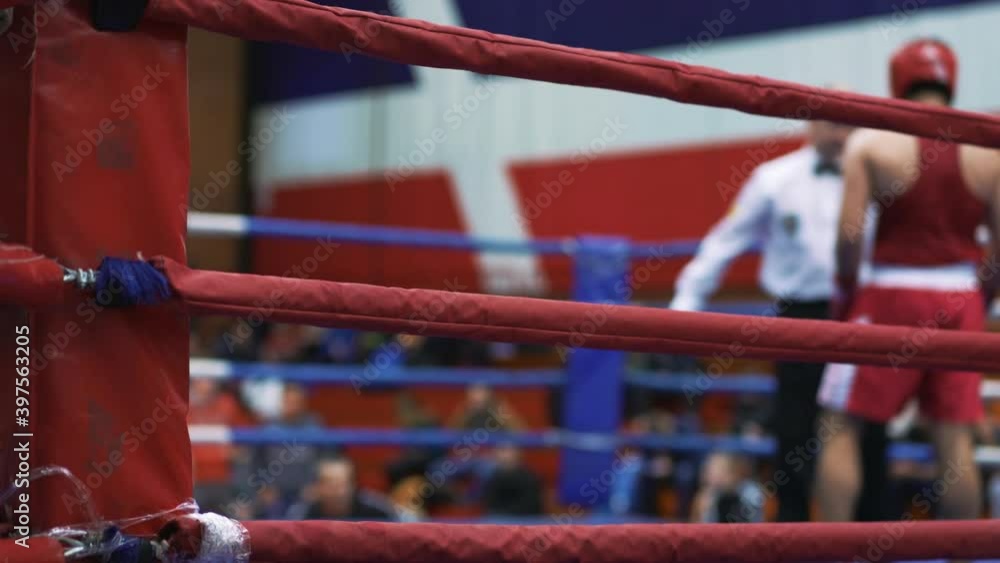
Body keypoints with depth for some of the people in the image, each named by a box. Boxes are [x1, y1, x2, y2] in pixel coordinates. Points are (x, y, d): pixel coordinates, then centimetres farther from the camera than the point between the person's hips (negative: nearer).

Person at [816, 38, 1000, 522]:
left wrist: (846, 292, 3)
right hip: (960, 300, 3)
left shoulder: (869, 143, -4)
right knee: (955, 437, 8)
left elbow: (849, 233, -11)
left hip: (892, 296, -3)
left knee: (839, 426, 6)